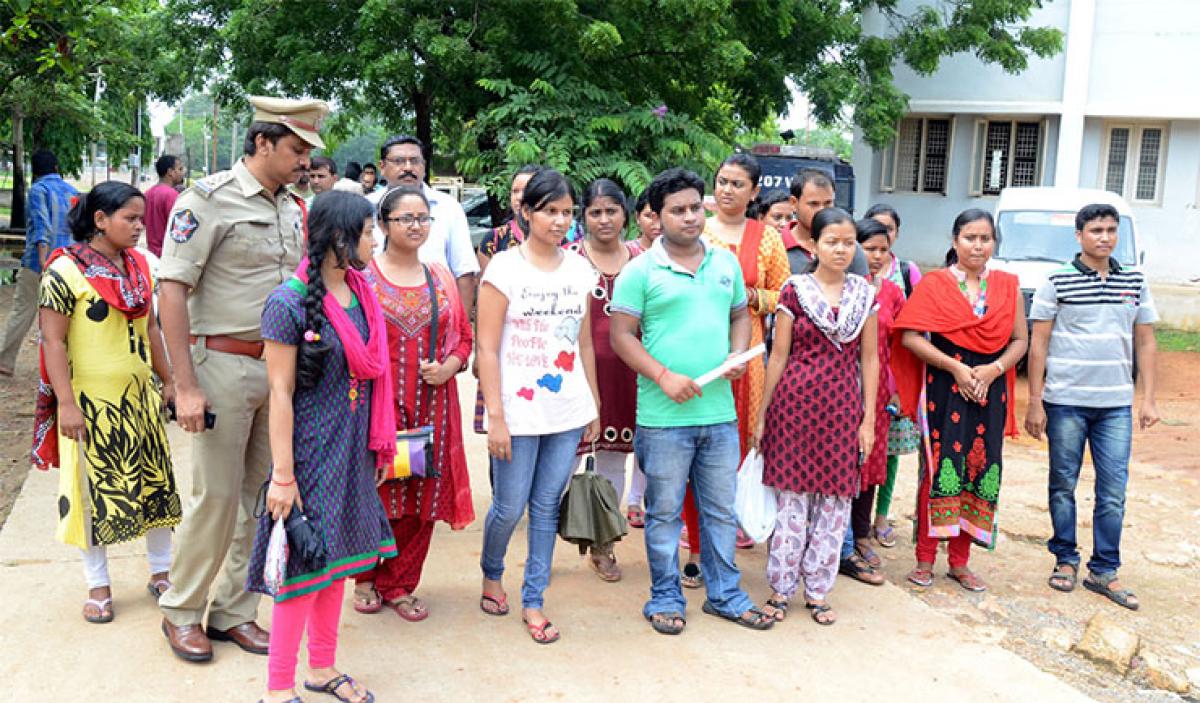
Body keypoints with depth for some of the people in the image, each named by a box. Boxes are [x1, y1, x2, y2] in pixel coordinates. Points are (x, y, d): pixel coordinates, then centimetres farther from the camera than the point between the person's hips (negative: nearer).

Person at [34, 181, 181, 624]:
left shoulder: (138, 265, 7)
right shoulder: (66, 270, -12)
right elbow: (53, 340, -13)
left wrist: (168, 380, 15)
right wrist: (67, 404, -17)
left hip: (140, 397, 6)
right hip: (91, 401, -6)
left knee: (155, 483, 11)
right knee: (96, 491, 6)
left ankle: (161, 572, 26)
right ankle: (98, 587, 21)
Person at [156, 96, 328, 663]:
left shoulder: (292, 209, 12)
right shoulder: (209, 199, -9)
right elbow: (171, 291, -13)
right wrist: (185, 385, -17)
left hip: (282, 368, 6)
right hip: (224, 365, -6)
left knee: (258, 494, 11)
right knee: (216, 495, 0)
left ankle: (233, 610, 24)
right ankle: (181, 612, 20)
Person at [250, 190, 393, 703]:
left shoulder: (361, 293, 5)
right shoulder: (290, 303, -16)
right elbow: (281, 392, -16)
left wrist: (380, 443, 14)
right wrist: (283, 475, -16)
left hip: (354, 450, 7)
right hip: (311, 449, -7)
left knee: (336, 562, 17)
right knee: (304, 566, 2)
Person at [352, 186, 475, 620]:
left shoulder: (441, 279, 11)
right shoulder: (363, 275, 0)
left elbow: (463, 338, 13)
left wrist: (447, 368, -5)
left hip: (431, 403, 4)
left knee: (422, 499, 6)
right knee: (375, 492, 3)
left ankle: (399, 583, 23)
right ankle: (366, 578, 26)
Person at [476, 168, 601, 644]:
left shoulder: (579, 268, 8)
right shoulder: (505, 267, -6)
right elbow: (487, 348, -8)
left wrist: (594, 405, 13)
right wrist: (495, 416, -13)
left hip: (568, 410, 4)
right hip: (519, 411, -4)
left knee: (547, 507, 9)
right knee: (510, 507, 5)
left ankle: (533, 601, 22)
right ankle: (491, 573, 35)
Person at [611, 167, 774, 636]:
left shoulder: (726, 263, 10)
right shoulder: (639, 271, -5)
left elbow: (740, 316, 20)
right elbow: (622, 336, -6)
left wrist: (738, 353, -1)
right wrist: (664, 376, -16)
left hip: (720, 412, 4)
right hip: (664, 417, -4)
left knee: (721, 510, 15)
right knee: (665, 513, 8)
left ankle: (725, 594, 29)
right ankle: (665, 599, 24)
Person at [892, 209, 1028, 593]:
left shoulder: (1006, 285, 11)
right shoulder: (934, 283, 0)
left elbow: (1020, 340, 9)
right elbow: (909, 337, -8)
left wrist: (993, 369, -9)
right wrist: (956, 367, -15)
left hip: (989, 391, 4)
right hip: (944, 388, -3)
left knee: (979, 469, 6)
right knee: (939, 467, -4)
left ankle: (960, 561, 18)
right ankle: (925, 558, 8)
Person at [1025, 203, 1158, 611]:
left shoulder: (1135, 283, 7)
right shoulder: (1057, 282, -3)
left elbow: (1145, 342, 12)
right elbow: (1038, 344, -3)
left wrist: (1148, 399, 6)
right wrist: (1035, 403, -6)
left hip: (1116, 405, 3)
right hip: (1065, 402, -3)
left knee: (1113, 491, 4)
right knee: (1063, 485, 8)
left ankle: (1104, 571, 16)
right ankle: (1066, 560, 23)